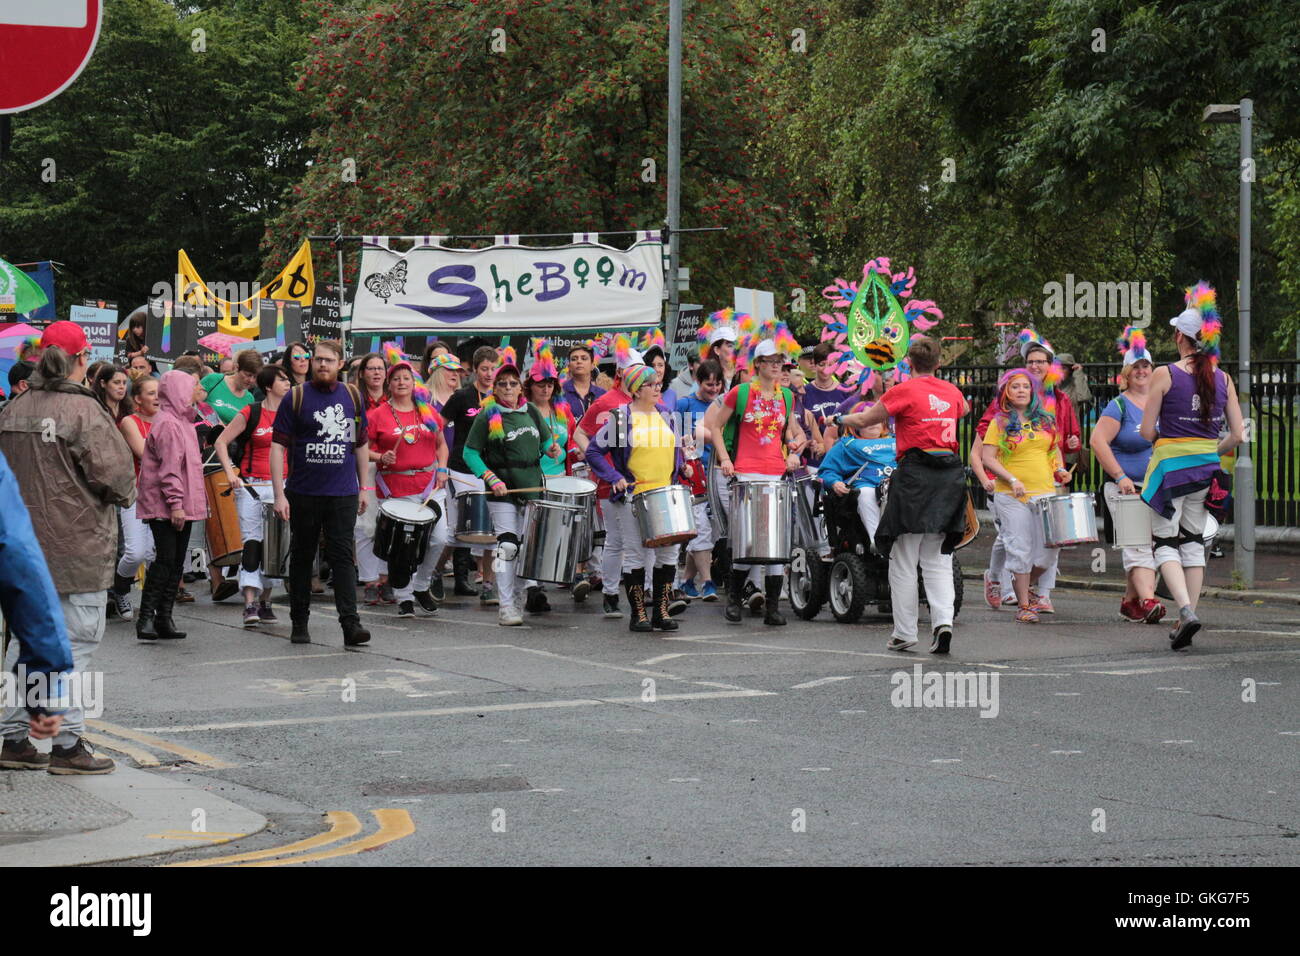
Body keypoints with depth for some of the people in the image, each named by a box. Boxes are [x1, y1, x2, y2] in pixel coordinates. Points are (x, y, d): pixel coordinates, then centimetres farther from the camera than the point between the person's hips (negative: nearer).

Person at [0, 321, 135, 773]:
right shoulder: (83, 410, -16)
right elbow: (114, 473, -18)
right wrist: (124, 494, 2)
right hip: (75, 545, -7)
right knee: (74, 641, 0)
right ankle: (68, 743, 2)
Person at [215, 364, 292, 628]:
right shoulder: (250, 413, -3)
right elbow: (222, 442, -1)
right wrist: (231, 473, -11)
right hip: (251, 486, -4)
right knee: (252, 543, -10)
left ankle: (265, 602, 18)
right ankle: (250, 604, -14)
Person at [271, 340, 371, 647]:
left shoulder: (353, 397, 8)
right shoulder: (296, 397, -1)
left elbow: (360, 445, 18)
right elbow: (278, 446, -3)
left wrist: (363, 488, 16)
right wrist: (279, 494, -10)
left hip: (343, 494, 1)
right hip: (303, 494, -1)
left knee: (343, 556, -6)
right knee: (302, 557, 9)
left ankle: (350, 623, -11)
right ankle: (299, 623, 19)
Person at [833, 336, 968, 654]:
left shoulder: (904, 391, -7)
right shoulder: (952, 392, 9)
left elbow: (864, 420, 0)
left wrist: (838, 420, 19)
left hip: (915, 474, -5)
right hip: (950, 475, 5)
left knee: (904, 561, 5)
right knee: (938, 560, 10)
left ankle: (904, 633, 8)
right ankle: (943, 620, -9)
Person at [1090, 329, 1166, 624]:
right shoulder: (1119, 406, -5)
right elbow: (1098, 441, -12)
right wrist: (1120, 477, -17)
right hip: (1126, 488, -6)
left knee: (1153, 545, 8)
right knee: (1138, 545, -16)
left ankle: (1130, 600, 19)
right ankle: (1147, 600, -27)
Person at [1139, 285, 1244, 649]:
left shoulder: (1165, 374, -10)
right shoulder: (1222, 378, 1)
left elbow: (1146, 431, -9)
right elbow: (1237, 435, 1)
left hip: (1170, 466, -4)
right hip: (1206, 469, 4)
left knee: (1165, 543, 2)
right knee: (1193, 542, 15)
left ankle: (1186, 610, -19)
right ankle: (1187, 617, 14)